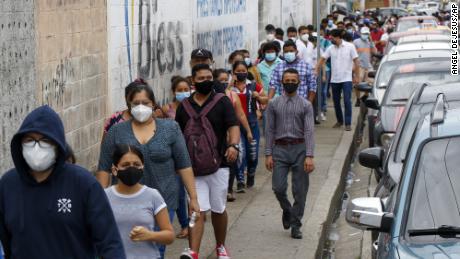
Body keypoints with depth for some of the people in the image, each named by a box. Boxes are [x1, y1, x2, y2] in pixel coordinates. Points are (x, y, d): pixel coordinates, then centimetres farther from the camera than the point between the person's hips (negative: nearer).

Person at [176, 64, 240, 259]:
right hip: (193, 168, 1)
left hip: (218, 166, -1)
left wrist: (233, 145, -31)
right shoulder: (185, 106, 8)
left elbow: (233, 126, -12)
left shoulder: (222, 102, 0)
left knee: (218, 210, 12)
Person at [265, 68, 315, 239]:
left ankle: (295, 225, 14)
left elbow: (309, 131, -5)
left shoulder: (305, 105, 2)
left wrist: (309, 156, -14)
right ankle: (287, 210, 26)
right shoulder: (274, 104, 6)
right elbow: (270, 130, 5)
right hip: (280, 148, 1)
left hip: (299, 148, -1)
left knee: (300, 190, 2)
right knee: (278, 187, -5)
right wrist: (268, 154, -2)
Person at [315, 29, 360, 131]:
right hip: (334, 80, 4)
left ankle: (348, 123, -5)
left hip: (346, 79, -4)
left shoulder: (350, 47, -5)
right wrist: (316, 71, -4)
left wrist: (356, 76, -6)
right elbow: (322, 59, 7)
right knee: (336, 102, 11)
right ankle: (339, 121, 26)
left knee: (347, 101, -9)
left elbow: (356, 62, -3)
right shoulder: (330, 48, 4)